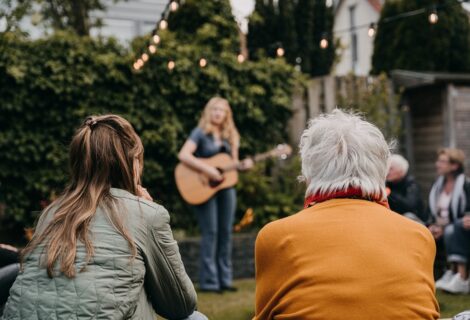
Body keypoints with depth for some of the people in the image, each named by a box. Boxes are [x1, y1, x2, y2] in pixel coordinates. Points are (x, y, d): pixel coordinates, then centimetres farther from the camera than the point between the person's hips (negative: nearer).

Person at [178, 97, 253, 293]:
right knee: (210, 232, -9)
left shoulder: (230, 136, 14)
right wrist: (207, 169, -23)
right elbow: (183, 155, -17)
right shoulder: (200, 132, -4)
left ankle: (224, 279, 13)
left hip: (226, 187, 6)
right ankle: (209, 282, -4)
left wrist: (243, 165, -5)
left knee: (225, 232, 5)